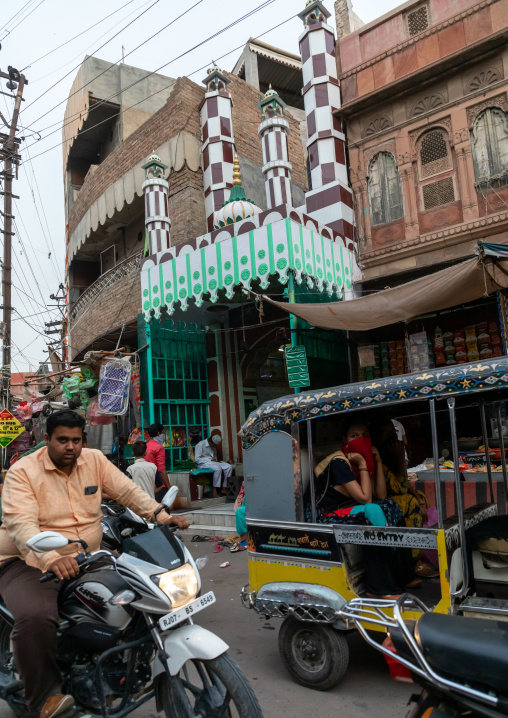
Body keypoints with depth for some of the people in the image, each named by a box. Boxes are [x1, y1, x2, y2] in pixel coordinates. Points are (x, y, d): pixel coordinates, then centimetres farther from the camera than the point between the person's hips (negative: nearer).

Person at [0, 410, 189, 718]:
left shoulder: (95, 459, 2)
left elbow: (128, 491, -1)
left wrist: (162, 516, -16)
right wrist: (52, 558, -42)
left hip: (87, 559, 5)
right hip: (30, 562, -5)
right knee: (36, 618, -32)